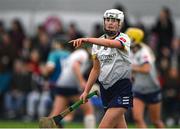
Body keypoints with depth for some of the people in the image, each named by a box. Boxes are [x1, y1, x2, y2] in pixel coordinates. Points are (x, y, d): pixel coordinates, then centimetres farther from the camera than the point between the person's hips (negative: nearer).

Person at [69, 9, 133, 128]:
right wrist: (86, 91, 11)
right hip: (105, 89, 6)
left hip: (122, 89, -6)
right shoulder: (97, 43, 10)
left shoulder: (124, 39, -9)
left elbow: (109, 43, -32)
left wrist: (87, 40, -45)